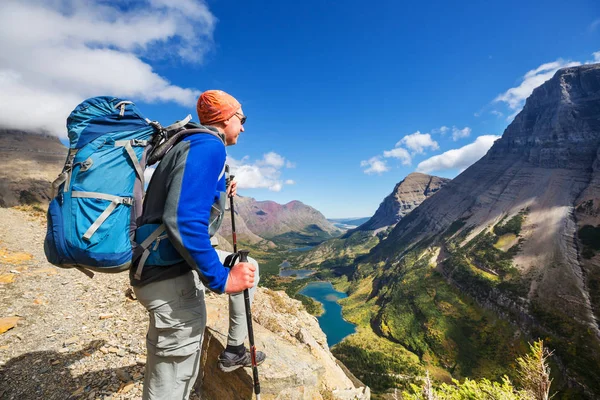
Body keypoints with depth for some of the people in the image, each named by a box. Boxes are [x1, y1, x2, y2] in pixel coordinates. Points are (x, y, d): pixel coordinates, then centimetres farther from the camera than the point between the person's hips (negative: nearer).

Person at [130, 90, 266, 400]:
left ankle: (235, 350, 33)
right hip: (169, 274, -10)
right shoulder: (209, 146, -15)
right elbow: (182, 220, -28)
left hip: (180, 261, 10)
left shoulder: (195, 144, 17)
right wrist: (221, 279, -22)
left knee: (248, 267, 23)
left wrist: (222, 196, 22)